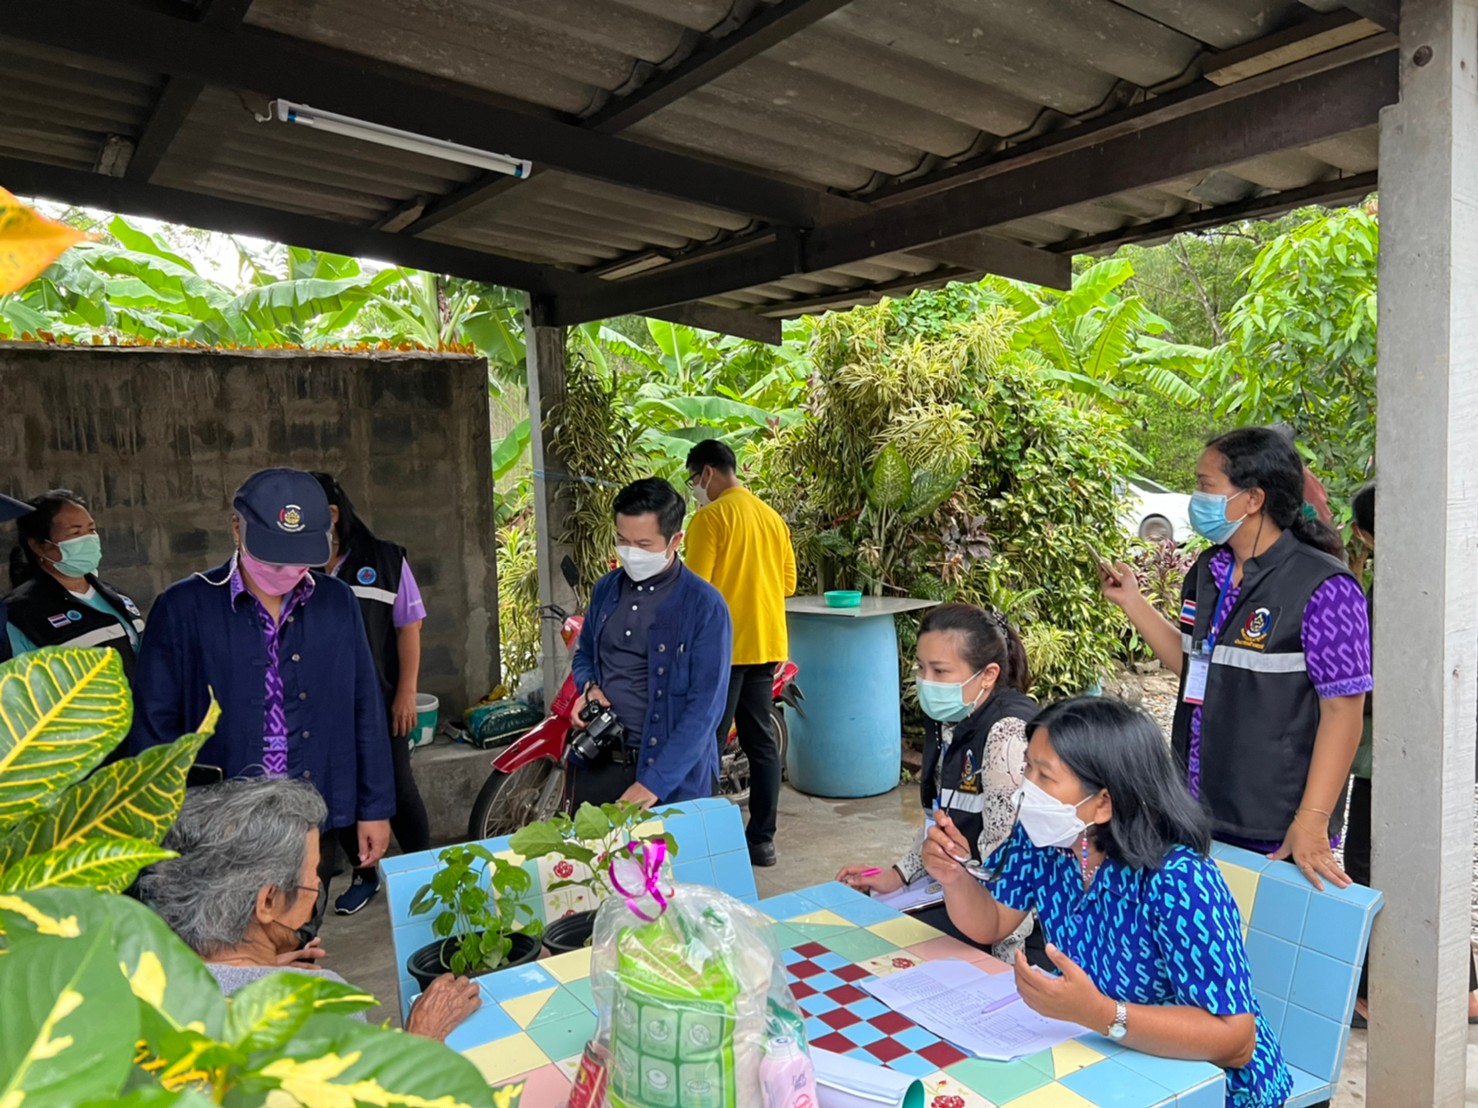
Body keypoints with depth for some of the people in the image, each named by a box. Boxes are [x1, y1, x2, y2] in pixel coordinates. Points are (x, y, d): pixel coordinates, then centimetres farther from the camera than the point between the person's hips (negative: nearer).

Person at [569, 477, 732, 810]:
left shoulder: (704, 606, -12)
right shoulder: (605, 589, 6)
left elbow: (705, 707, -15)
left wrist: (654, 782, -21)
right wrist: (590, 687, -2)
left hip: (671, 773, -5)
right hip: (596, 763, 5)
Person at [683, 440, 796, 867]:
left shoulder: (710, 517, -11)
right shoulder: (772, 516, 12)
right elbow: (788, 582, 15)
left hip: (723, 646, -7)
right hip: (766, 644, 7)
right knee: (761, 741, 11)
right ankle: (762, 840, 18)